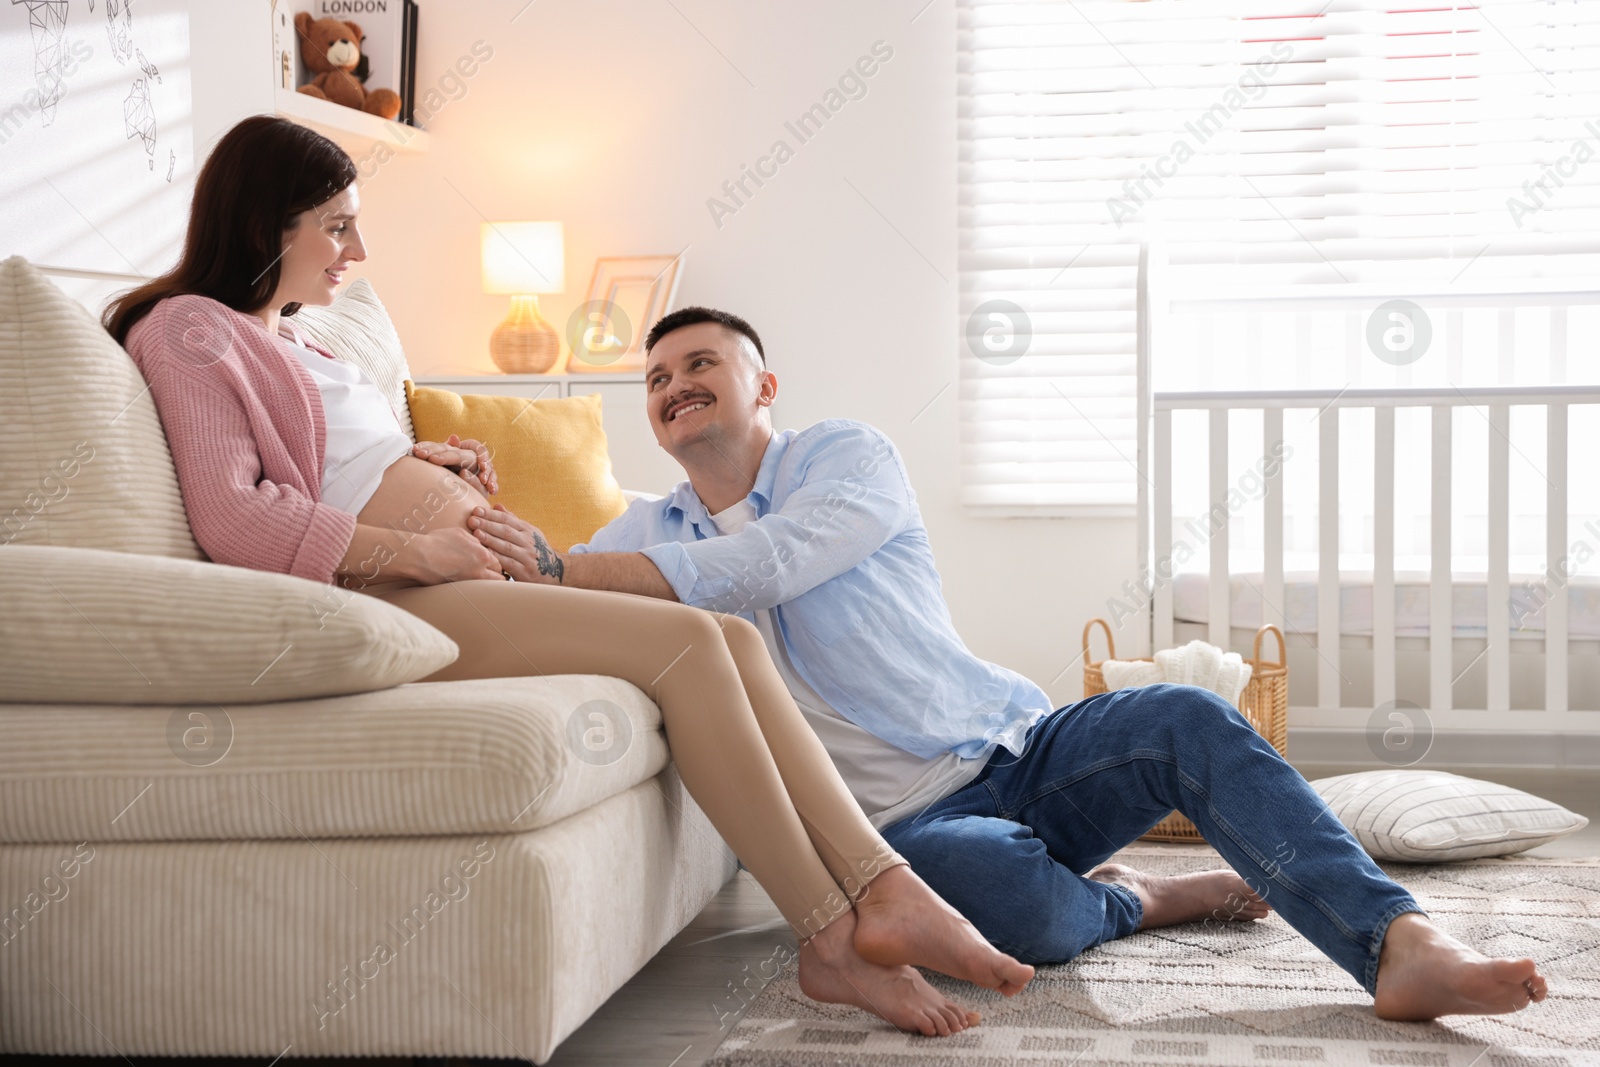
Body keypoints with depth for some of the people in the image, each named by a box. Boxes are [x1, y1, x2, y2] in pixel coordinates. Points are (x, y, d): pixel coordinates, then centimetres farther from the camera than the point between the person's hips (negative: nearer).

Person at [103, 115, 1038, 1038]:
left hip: (471, 575, 9)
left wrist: (430, 459, 14)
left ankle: (887, 891, -20)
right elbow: (233, 519, -13)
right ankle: (832, 938, -19)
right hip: (390, 600, -9)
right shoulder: (191, 331, 0)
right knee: (685, 640, -24)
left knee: (737, 640, -12)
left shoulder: (288, 337, 28)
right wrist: (418, 550, -15)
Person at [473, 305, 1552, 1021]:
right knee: (1011, 890, -35)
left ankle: (1399, 942, -35)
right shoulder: (648, 531, 12)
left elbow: (758, 567, -20)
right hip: (905, 821, 0)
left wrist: (559, 569, -26)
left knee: (1192, 719, -28)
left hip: (1022, 746, 0)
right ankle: (1134, 899, -3)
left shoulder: (849, 455, -1)